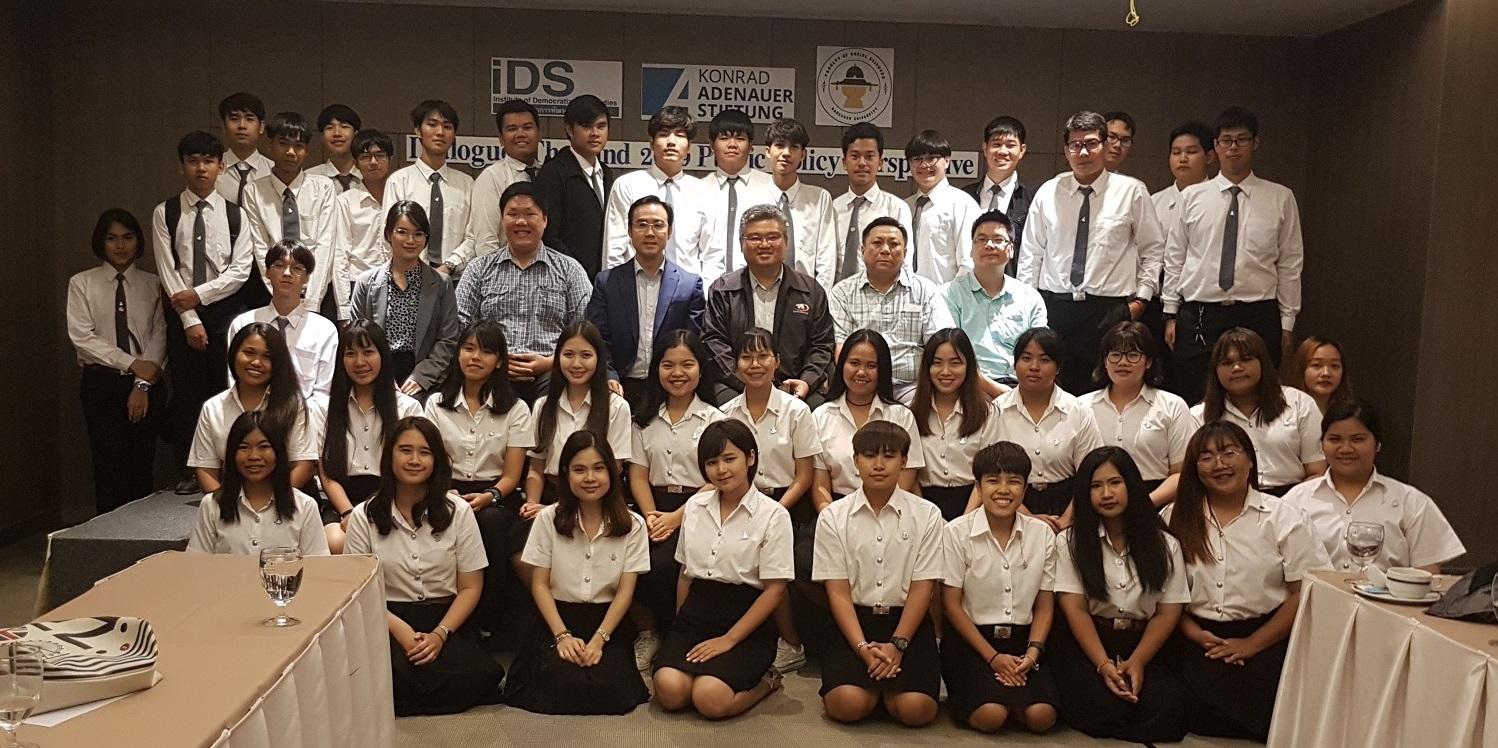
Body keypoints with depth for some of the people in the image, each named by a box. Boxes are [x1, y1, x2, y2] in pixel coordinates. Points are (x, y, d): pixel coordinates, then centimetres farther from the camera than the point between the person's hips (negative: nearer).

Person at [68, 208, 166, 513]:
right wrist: (131, 364, -13)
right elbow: (82, 337, -5)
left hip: (147, 383, 1)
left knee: (142, 467, 2)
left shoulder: (151, 285, 7)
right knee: (109, 467, -3)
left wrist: (143, 384, -10)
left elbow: (159, 335, 0)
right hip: (102, 382, -1)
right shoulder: (82, 283, 4)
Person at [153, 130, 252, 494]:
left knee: (226, 389, 1)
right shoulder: (164, 214, 3)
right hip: (182, 312, 0)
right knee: (185, 391, 5)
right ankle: (188, 470, 14)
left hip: (226, 310, 0)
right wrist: (190, 320, -10)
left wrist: (199, 294, -12)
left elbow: (240, 271, -2)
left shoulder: (235, 214, 5)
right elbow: (167, 272, -3)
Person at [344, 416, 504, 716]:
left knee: (468, 677, -28)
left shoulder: (458, 511, 3)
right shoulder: (364, 516, 3)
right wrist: (399, 630, -18)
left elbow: (471, 587, 2)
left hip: (447, 618, 1)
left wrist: (440, 634, -14)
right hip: (388, 618, -1)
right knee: (394, 678, -34)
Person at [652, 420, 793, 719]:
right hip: (696, 613, 4)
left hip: (746, 621, -3)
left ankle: (764, 682, 3)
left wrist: (728, 639, -13)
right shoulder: (695, 506, 9)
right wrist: (680, 626, 8)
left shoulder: (773, 515, -6)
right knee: (669, 689, -24)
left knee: (710, 699, -26)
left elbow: (775, 590, -8)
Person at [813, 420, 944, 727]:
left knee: (915, 709, -22)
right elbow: (838, 592, -3)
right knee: (848, 705, -24)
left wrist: (897, 645, -14)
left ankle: (887, 687, 13)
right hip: (853, 621, 0)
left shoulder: (926, 515, 0)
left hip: (907, 621, 0)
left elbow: (922, 588, -3)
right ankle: (878, 685, 11)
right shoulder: (833, 517, 1)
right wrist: (863, 647, -16)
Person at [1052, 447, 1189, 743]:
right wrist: (1103, 664, -19)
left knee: (1164, 712, -25)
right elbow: (1075, 610, -6)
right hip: (1087, 644, -1)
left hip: (1145, 645, 2)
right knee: (1103, 710, -28)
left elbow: (1168, 612, 1)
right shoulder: (1069, 542, 1)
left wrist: (1136, 662, -13)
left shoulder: (1164, 544, 6)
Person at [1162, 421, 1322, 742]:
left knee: (1266, 710, -25)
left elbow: (1303, 593, -2)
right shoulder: (1175, 518, 8)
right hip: (1200, 640, 1)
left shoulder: (1282, 518, 4)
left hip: (1265, 639, -1)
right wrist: (1195, 633, -13)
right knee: (1196, 708, -23)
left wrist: (1252, 644, -9)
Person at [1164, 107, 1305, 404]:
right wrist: (1171, 315, 5)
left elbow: (1291, 264, 7)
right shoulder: (1192, 196, 7)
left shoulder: (1281, 198, 6)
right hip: (1197, 315, 0)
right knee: (1194, 405, 2)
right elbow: (1174, 259, 8)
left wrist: (1287, 321, 4)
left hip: (1258, 316, 0)